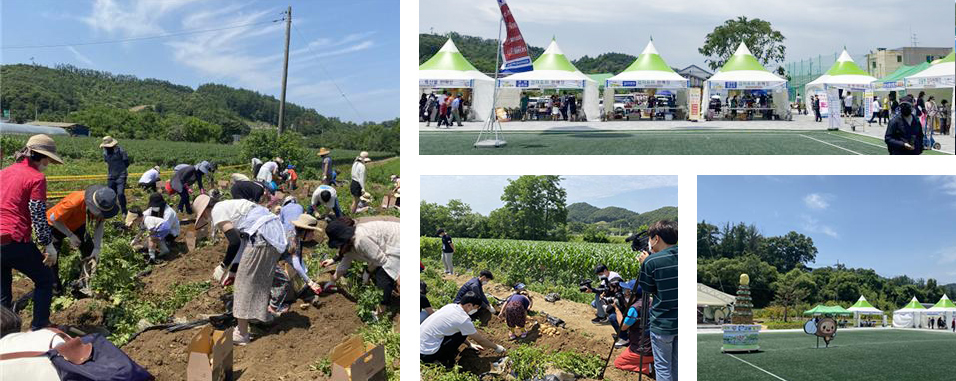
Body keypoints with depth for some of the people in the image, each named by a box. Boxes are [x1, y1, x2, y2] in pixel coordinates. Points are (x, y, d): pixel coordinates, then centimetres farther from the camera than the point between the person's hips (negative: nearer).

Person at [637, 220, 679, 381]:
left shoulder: (651, 261, -17)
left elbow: (646, 288, -5)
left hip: (662, 324, -6)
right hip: (682, 322, 6)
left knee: (662, 367, 5)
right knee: (677, 366, 19)